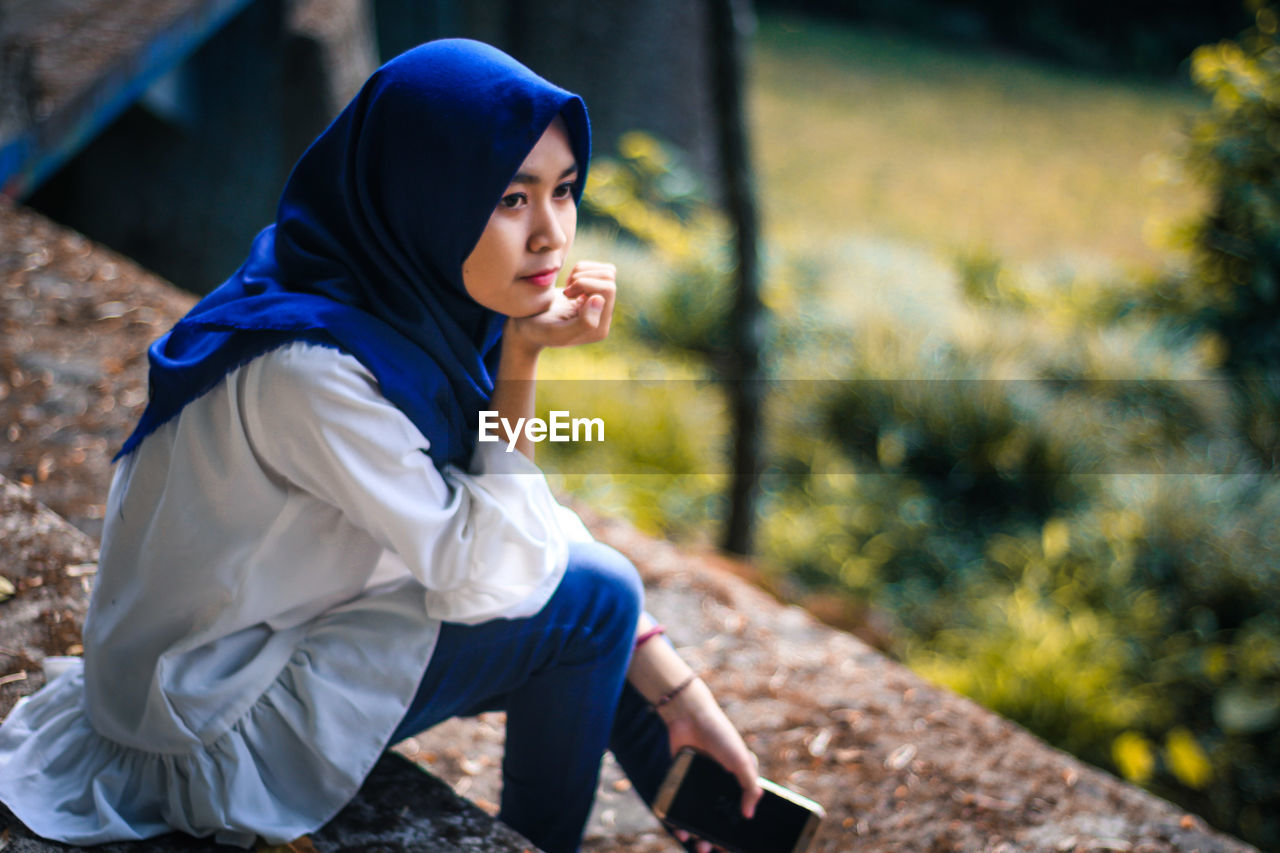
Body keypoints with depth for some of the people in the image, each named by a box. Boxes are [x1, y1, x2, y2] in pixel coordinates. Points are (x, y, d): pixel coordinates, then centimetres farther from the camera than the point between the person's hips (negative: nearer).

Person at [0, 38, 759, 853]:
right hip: (218, 732, -8)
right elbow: (496, 571, -26)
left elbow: (527, 522, 0)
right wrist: (522, 356, -26)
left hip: (291, 634, 8)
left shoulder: (415, 305, -6)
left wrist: (679, 692, -4)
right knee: (591, 597, -11)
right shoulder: (311, 368, -32)